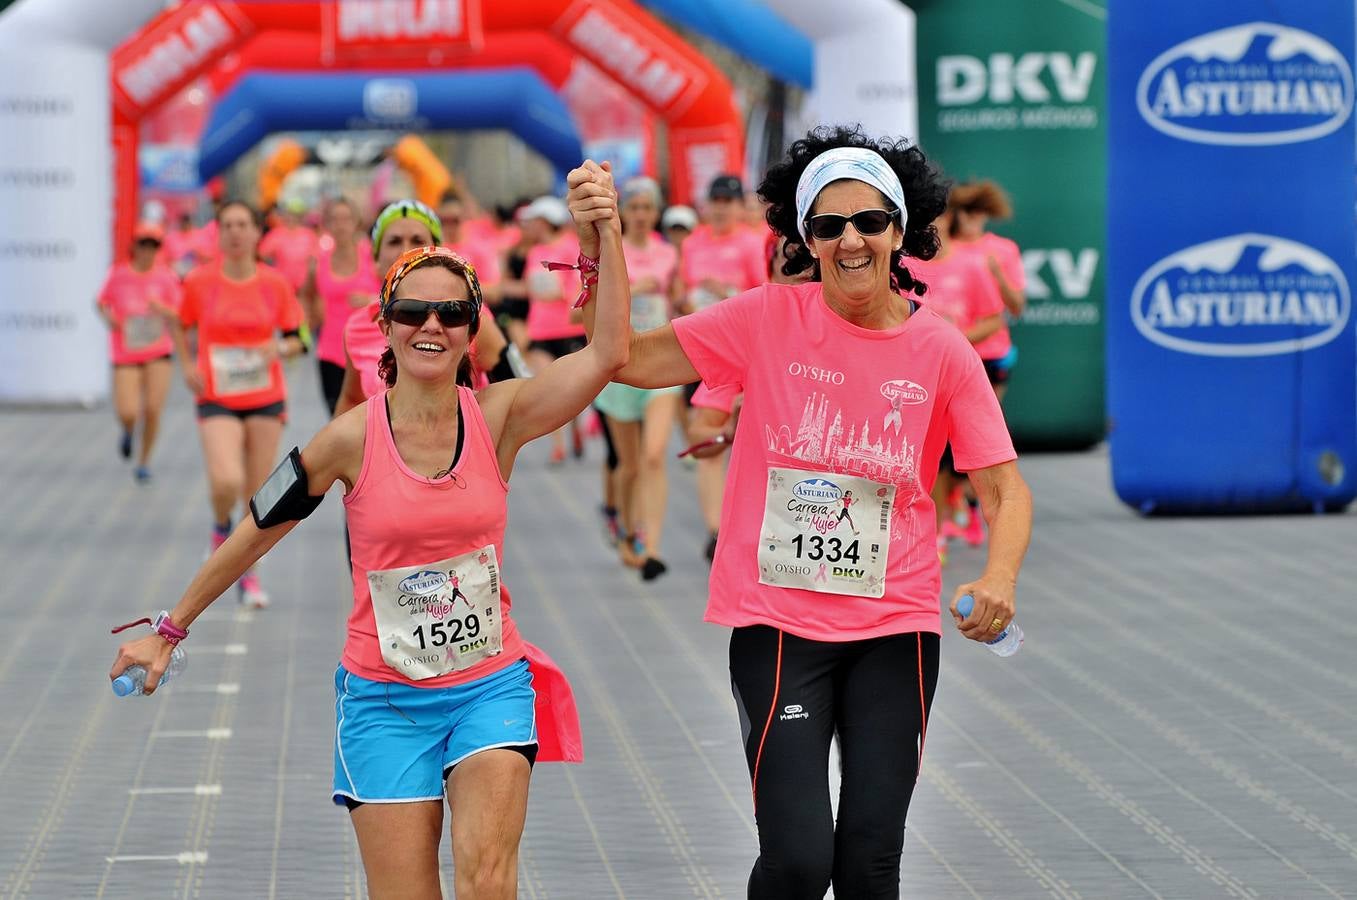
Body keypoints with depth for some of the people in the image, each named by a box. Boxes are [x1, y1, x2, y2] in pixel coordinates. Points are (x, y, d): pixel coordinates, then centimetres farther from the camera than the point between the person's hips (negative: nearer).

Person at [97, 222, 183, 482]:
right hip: (125, 354, 0)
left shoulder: (166, 277, -2)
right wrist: (108, 316, -9)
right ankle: (128, 432, 28)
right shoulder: (118, 275, -2)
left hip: (158, 352, 0)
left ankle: (144, 462, 13)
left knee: (153, 410, -7)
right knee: (127, 413, -10)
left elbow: (178, 317, 0)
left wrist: (162, 310, -21)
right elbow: (102, 302, 12)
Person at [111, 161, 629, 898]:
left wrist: (606, 235, -29)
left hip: (489, 686, 1)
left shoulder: (498, 418, -5)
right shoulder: (354, 439, -9)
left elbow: (608, 354, -19)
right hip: (384, 698, -1)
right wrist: (170, 630, 11)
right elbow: (257, 532, 3)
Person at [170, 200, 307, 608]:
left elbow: (295, 339, 6)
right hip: (217, 400, -2)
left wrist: (279, 349, -16)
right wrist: (187, 366, -3)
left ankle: (249, 574, 23)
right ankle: (221, 528, 12)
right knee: (226, 482, -22)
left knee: (256, 494, 6)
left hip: (265, 399, 2)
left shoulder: (275, 284, -1)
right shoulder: (199, 282, -4)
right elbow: (182, 327, 12)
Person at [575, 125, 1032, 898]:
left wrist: (999, 579, -20)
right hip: (780, 623, -2)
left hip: (896, 628, 2)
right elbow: (628, 361, -1)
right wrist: (597, 249, -14)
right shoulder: (769, 320, -4)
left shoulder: (942, 352, -2)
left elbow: (1005, 488, -1)